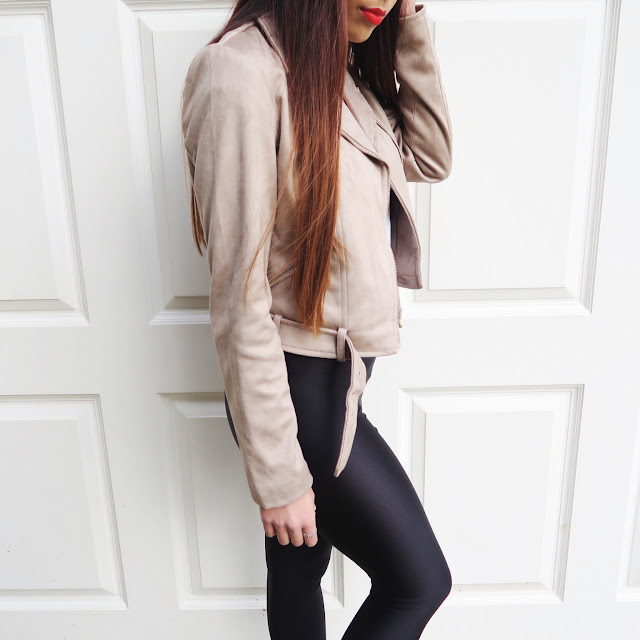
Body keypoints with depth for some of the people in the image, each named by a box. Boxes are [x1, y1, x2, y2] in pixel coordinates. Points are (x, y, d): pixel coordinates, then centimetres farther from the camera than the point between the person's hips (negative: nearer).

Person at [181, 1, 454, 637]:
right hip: (297, 389, -8)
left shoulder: (336, 66, 7)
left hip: (340, 372, 8)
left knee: (301, 566, 24)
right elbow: (238, 295, -23)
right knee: (420, 580, 9)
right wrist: (277, 475, -18)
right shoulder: (243, 70, -21)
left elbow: (429, 158, 12)